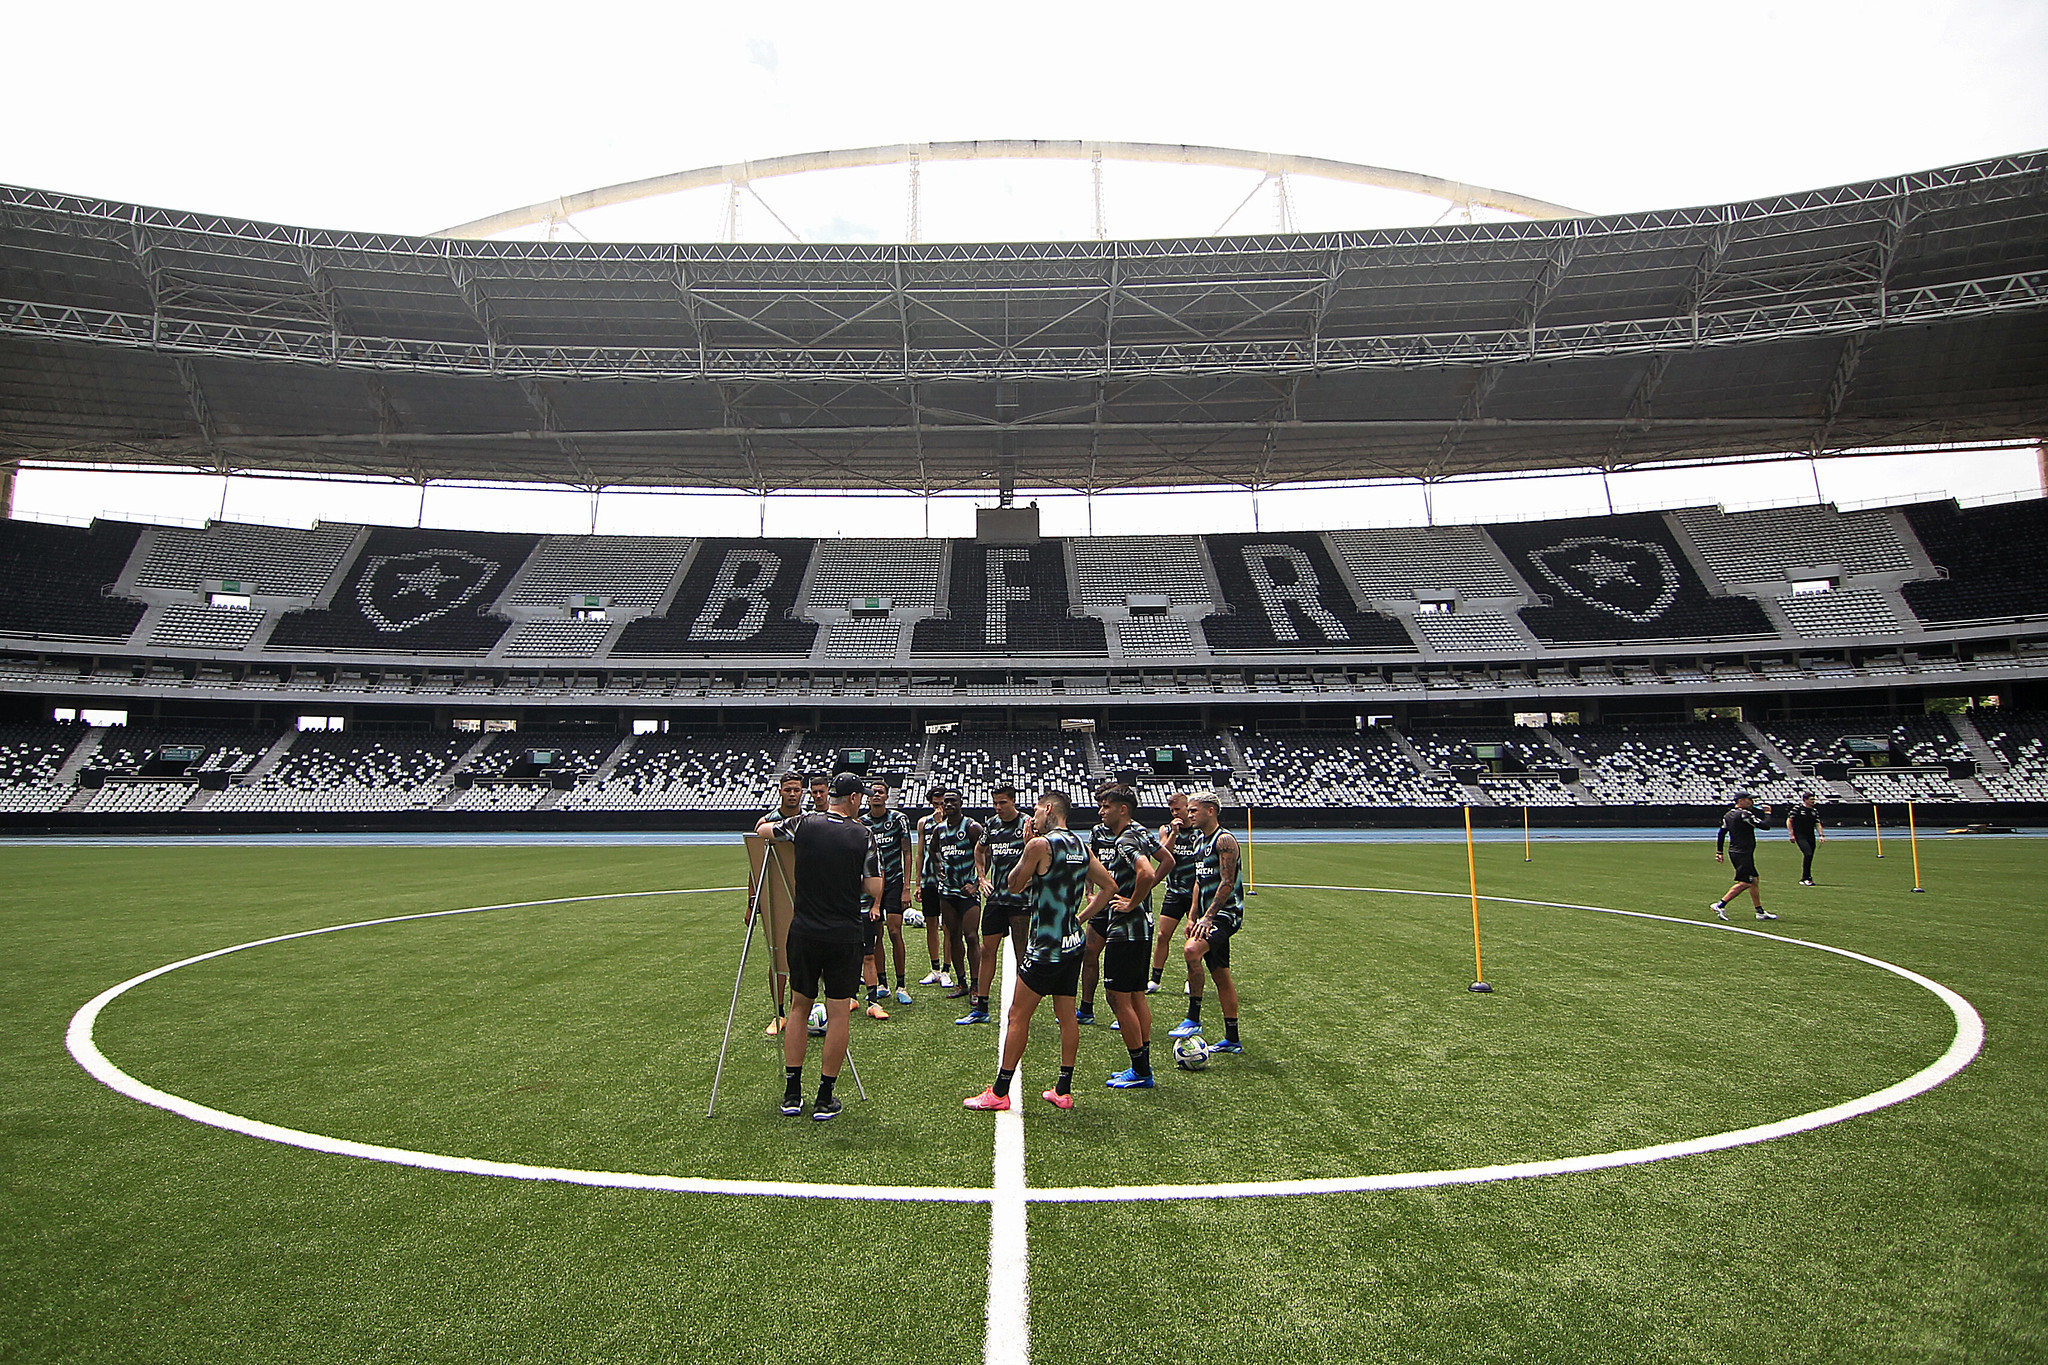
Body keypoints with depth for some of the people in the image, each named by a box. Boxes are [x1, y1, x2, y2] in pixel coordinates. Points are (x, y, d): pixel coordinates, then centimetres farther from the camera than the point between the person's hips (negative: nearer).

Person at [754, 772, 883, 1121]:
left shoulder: (804, 824, -3)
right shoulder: (863, 834, -8)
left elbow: (762, 830, 14)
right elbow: (874, 888, -6)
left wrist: (768, 821, 36)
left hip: (804, 931, 3)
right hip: (845, 934, -2)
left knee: (800, 1007, 15)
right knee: (839, 1013, 5)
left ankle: (792, 1093, 19)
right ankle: (825, 1099, 10)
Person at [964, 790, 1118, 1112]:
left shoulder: (1040, 844, -15)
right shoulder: (1082, 846, 7)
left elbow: (1015, 885, -3)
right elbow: (1109, 886, 13)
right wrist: (1079, 918, 13)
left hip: (1046, 947, -8)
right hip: (1073, 943, 8)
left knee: (1018, 1015, 0)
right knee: (1066, 1016, 13)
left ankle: (999, 1093, 6)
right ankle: (1064, 1090, 19)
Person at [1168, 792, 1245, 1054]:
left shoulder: (1225, 839, -12)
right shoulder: (1202, 841, 17)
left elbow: (1227, 883, -19)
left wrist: (1207, 917, -23)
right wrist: (1192, 918, 15)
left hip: (1225, 914, -10)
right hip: (1209, 916, 10)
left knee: (1192, 950, -30)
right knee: (1221, 974, 11)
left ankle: (1193, 1018, -22)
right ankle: (1232, 1039, 19)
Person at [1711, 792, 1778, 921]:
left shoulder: (1728, 815, 12)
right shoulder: (1744, 814, -16)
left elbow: (1721, 834, 14)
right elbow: (1765, 826, -18)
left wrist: (1719, 852, 17)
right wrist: (1768, 813, 1)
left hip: (1734, 852, 10)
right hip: (1743, 853, -10)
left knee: (1754, 880, 15)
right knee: (1744, 883, -7)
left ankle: (1760, 911, 20)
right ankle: (1720, 905, -12)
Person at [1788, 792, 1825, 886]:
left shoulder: (1814, 810, 12)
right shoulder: (1797, 808, -4)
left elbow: (1817, 824, 16)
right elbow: (1789, 821, -2)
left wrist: (1821, 835, 3)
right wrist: (1791, 834, -8)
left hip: (1811, 837, 6)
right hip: (1800, 836, -6)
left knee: (1809, 857, 4)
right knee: (1808, 854, -21)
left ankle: (1805, 879, 14)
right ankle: (1805, 878, -17)